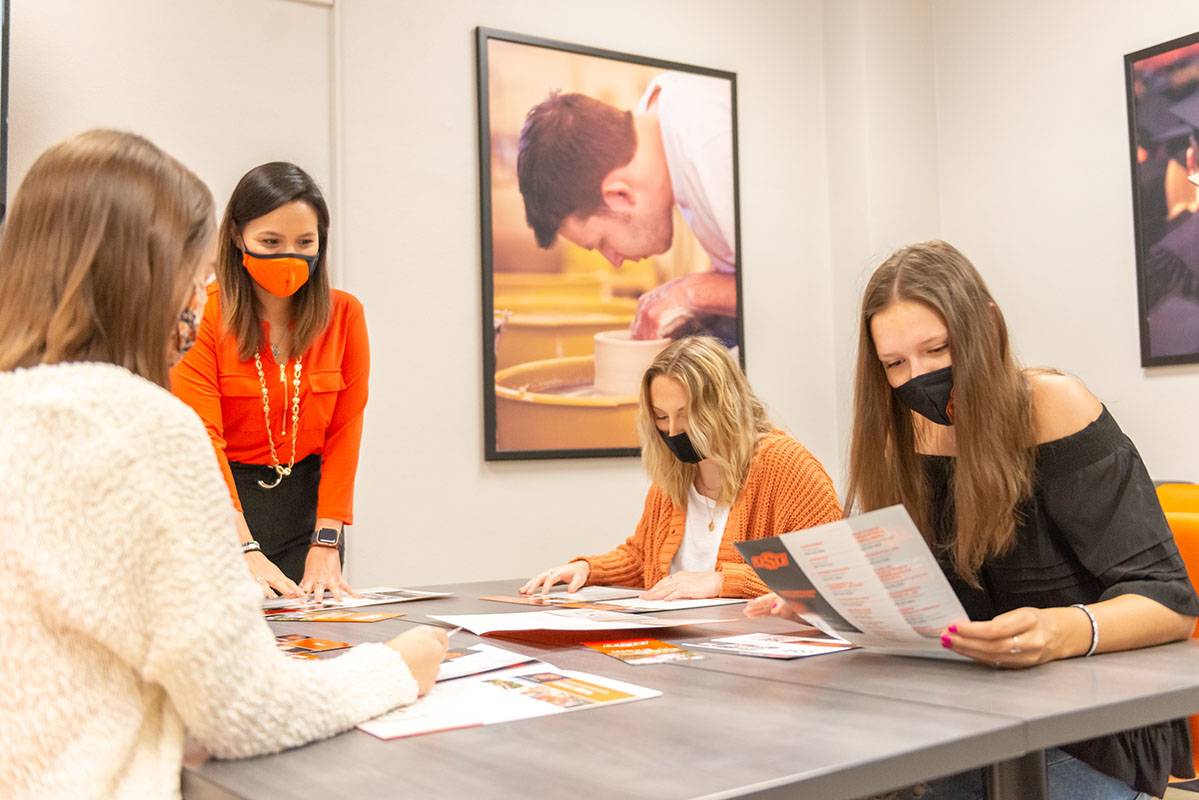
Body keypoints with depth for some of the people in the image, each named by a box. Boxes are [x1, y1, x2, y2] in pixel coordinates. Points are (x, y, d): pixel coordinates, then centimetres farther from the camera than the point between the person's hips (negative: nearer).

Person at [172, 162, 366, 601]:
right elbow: (202, 437, -16)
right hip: (218, 507, -2)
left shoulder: (344, 314, -1)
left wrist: (327, 544, -9)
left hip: (307, 502, 3)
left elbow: (344, 432, -2)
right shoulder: (203, 316, -11)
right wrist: (245, 551, -25)